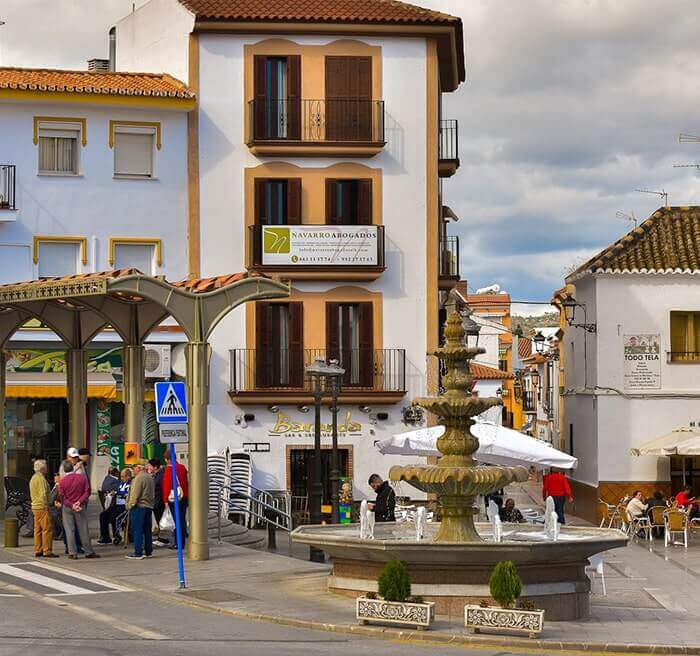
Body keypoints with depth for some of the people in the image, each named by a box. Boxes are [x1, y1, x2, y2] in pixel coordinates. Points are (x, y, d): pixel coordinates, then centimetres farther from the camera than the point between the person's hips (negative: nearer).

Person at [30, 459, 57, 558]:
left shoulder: (33, 478, 17)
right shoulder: (41, 478, -14)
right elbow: (43, 494, -19)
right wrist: (46, 507, -18)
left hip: (35, 507, 10)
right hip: (42, 507, -10)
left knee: (38, 529, 11)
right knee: (47, 528, -7)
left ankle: (38, 551, 12)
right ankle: (47, 551, -10)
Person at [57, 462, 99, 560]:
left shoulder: (62, 481, -7)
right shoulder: (82, 478, -2)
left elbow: (62, 497, -9)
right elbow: (87, 492, -5)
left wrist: (71, 505, -12)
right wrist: (79, 502, -11)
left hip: (67, 508, -2)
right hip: (80, 507, 2)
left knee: (69, 530, 3)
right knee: (83, 530, 7)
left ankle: (72, 553, 0)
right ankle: (89, 552, 11)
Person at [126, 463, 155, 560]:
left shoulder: (139, 478, -15)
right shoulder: (150, 477, 13)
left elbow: (135, 494, -17)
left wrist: (130, 505, -7)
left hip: (139, 506, -9)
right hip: (149, 506, 9)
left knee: (137, 531, -6)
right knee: (147, 530, 13)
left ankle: (138, 553, -7)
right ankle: (148, 552, 16)